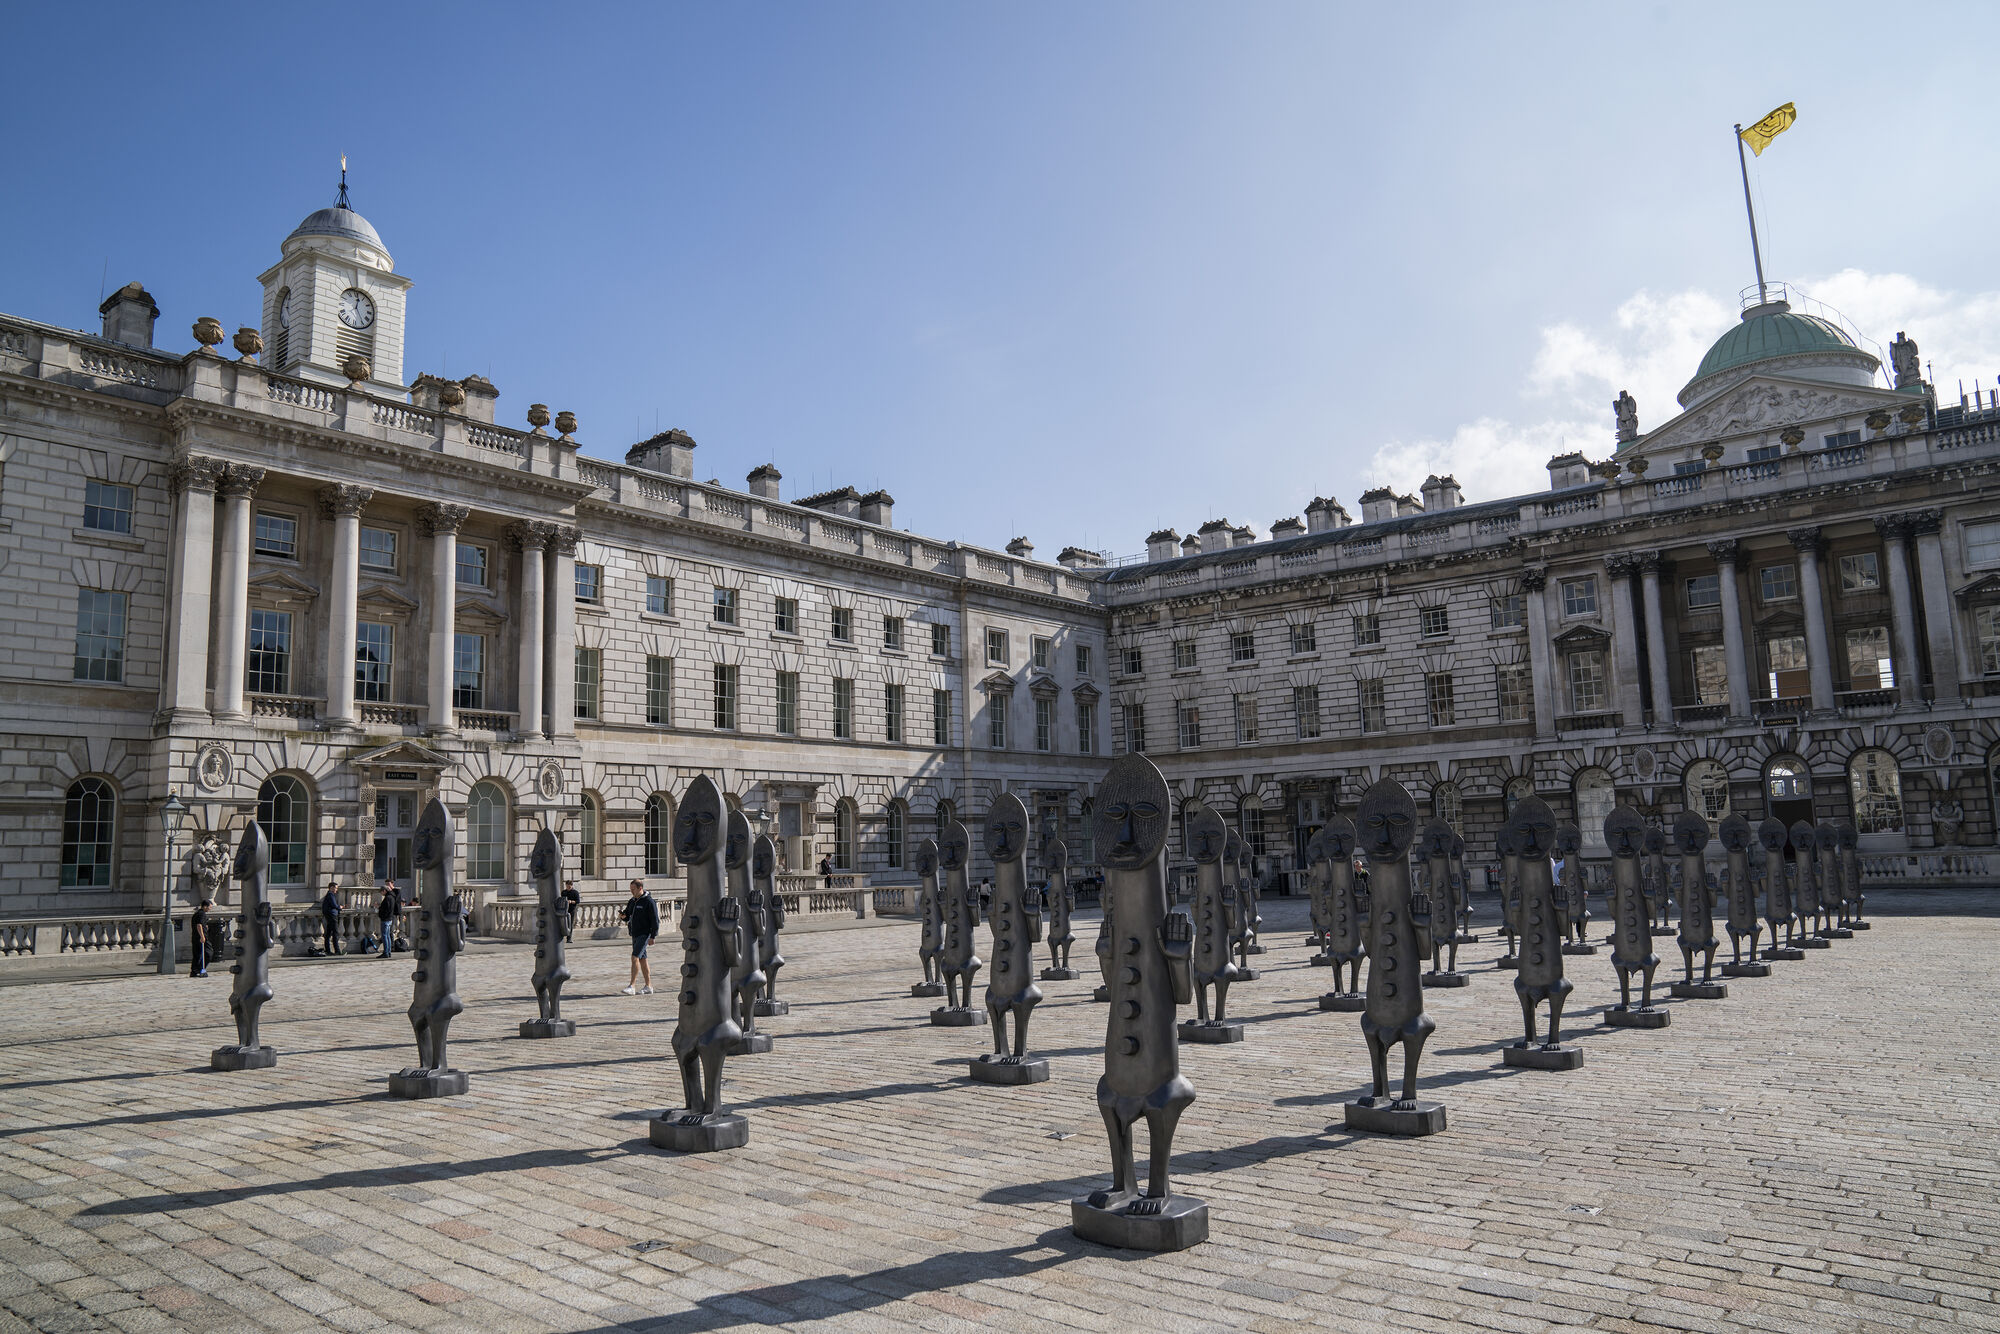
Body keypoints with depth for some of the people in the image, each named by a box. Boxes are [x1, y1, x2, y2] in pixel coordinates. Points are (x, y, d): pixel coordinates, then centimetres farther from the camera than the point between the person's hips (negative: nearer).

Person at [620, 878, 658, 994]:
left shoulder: (649, 902, -11)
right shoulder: (632, 901, 13)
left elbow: (655, 920, -13)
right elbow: (627, 915, 20)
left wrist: (653, 937, -17)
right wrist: (623, 915, -5)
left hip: (644, 934, -8)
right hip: (635, 934, 8)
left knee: (635, 957, -17)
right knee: (642, 960, 10)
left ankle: (632, 986, -18)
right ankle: (648, 987, 15)